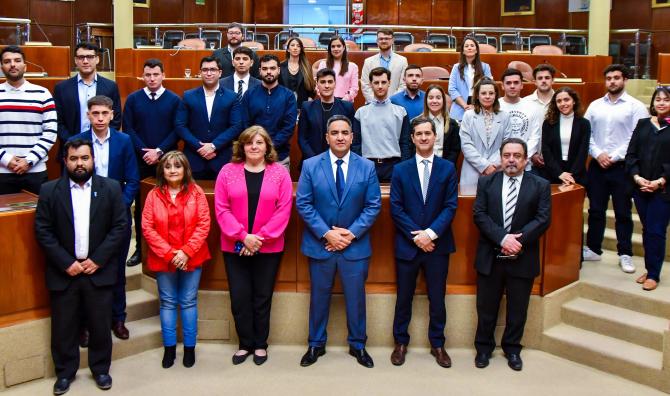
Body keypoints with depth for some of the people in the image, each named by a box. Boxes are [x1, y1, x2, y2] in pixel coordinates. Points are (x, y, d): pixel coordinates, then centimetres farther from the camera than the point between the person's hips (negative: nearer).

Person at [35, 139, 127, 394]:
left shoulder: (111, 188, -2)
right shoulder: (49, 190, -2)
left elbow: (120, 226, -4)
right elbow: (42, 231, -4)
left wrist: (98, 260, -11)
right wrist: (66, 263, -11)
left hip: (99, 270, 0)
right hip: (63, 272, 0)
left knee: (100, 325, 9)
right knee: (63, 326, 10)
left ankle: (100, 368, 28)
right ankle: (65, 372, 29)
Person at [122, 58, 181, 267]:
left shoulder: (174, 100, 2)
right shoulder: (133, 99, 6)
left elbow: (177, 130, -3)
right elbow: (128, 129, 1)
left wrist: (159, 151, -12)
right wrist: (144, 151, -10)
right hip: (140, 160, 2)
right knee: (140, 206, 6)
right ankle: (140, 249, 14)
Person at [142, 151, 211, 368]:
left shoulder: (196, 192, -3)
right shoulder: (154, 195, -3)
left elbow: (203, 224, -7)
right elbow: (147, 227, -6)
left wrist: (186, 252, -14)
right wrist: (169, 253, -13)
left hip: (191, 257, 0)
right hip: (163, 258, 1)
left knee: (188, 302, 8)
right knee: (167, 303, 11)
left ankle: (189, 347, 20)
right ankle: (169, 348, 22)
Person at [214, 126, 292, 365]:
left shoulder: (280, 173, -1)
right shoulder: (228, 171, 0)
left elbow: (284, 210, -7)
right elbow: (221, 208, -4)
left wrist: (260, 237, -13)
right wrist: (243, 236, -14)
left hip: (268, 248, 0)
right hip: (235, 247, 1)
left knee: (262, 298, 9)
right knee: (239, 298, 5)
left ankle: (260, 345, 25)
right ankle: (245, 344, 23)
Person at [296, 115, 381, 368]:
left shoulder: (367, 167, -1)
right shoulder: (310, 165, -3)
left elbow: (373, 206, -2)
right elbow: (303, 204, -6)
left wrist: (351, 233, -12)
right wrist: (326, 233, -15)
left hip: (355, 244, 1)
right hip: (320, 243, 0)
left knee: (356, 297, 10)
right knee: (319, 297, 12)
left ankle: (357, 345, 28)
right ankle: (316, 344, 28)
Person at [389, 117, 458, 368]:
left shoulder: (448, 168, 2)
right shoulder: (401, 170, 3)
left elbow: (451, 206, -4)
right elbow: (396, 208, -3)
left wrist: (431, 233, -15)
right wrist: (416, 236, -12)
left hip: (437, 244, 0)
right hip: (407, 244, 0)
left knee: (437, 298, 9)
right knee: (404, 298, 10)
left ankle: (437, 344, 24)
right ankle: (401, 343, 25)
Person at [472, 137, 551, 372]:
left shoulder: (540, 186, 0)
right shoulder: (486, 182, 2)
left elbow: (543, 219, -8)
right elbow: (479, 214, -6)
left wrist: (518, 240, -20)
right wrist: (502, 238, -19)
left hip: (522, 258, 0)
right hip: (490, 256, 1)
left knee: (517, 308, 12)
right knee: (486, 306, 11)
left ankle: (512, 348, 31)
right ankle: (483, 347, 28)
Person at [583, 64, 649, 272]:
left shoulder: (636, 106, -4)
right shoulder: (595, 105, 8)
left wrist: (614, 156, -14)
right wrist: (598, 154, -9)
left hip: (622, 167, -3)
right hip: (597, 165, 3)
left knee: (623, 213, 4)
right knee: (595, 210, 11)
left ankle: (625, 254, 14)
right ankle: (593, 249, 22)